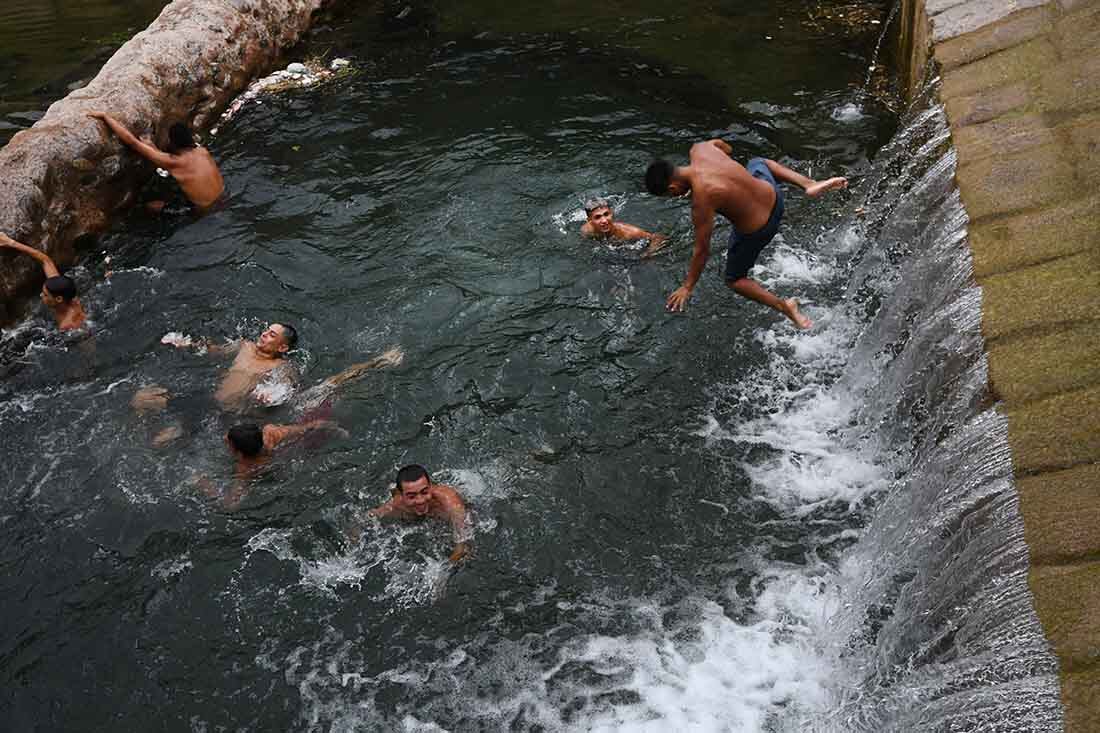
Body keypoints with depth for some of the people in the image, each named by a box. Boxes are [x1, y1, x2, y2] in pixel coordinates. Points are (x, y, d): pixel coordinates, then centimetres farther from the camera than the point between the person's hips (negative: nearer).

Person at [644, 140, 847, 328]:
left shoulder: (701, 199, -32)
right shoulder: (699, 149, -13)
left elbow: (702, 251, -21)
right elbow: (725, 148, 13)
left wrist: (687, 287, -8)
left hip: (757, 230, -6)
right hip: (772, 193, 6)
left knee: (734, 279, 18)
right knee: (757, 163, 38)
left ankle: (784, 306, 3)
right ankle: (810, 184, 24)